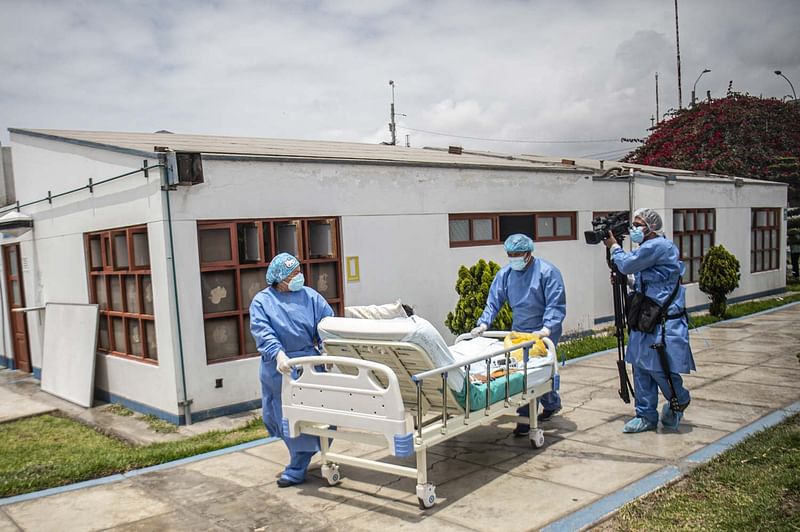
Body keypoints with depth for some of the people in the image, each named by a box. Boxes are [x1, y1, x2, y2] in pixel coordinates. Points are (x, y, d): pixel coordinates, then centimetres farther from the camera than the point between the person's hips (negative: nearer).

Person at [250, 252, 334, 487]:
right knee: (281, 417, 12)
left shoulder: (309, 296, 3)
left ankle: (297, 469, 13)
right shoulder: (262, 301, 0)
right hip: (278, 369, 1)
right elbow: (263, 333, -13)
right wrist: (278, 354, -29)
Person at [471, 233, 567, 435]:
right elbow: (493, 301, 4)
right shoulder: (505, 273, 4)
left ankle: (526, 418, 6)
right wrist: (484, 323, -11)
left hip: (543, 333, -5)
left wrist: (548, 328, -28)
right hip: (519, 331, 6)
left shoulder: (547, 272, -12)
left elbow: (556, 305, -15)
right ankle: (552, 403, 24)